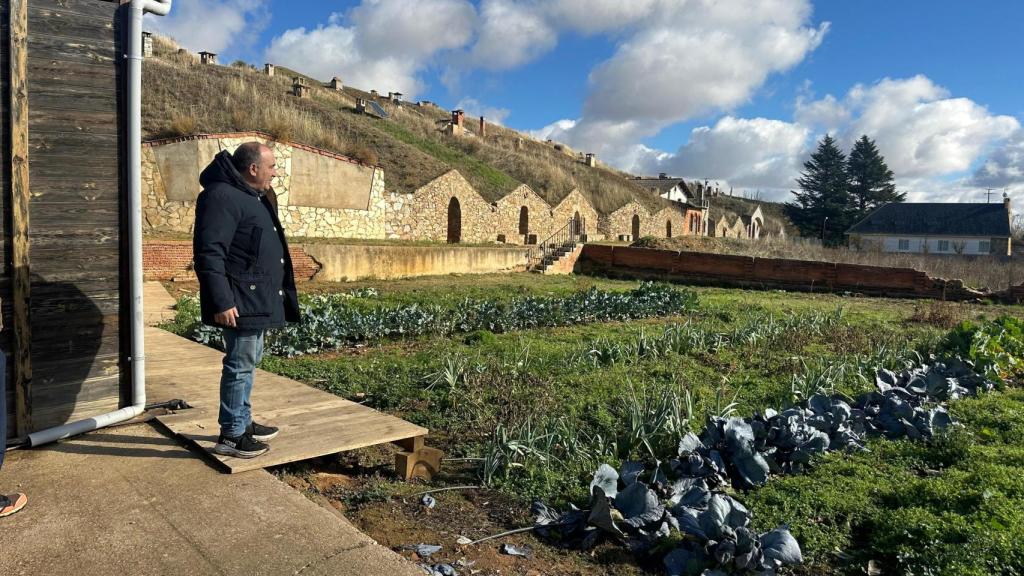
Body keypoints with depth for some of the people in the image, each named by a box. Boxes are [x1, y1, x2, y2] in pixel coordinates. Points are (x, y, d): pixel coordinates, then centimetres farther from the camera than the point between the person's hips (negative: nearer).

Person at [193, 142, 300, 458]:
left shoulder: (253, 196, 16)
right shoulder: (222, 196, -17)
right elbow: (209, 253, -23)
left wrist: (270, 296, 23)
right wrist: (221, 301, -27)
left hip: (257, 299, 11)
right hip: (240, 302, -11)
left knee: (249, 361, 18)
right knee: (240, 364, -3)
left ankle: (243, 422, 30)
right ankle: (231, 435, 7)